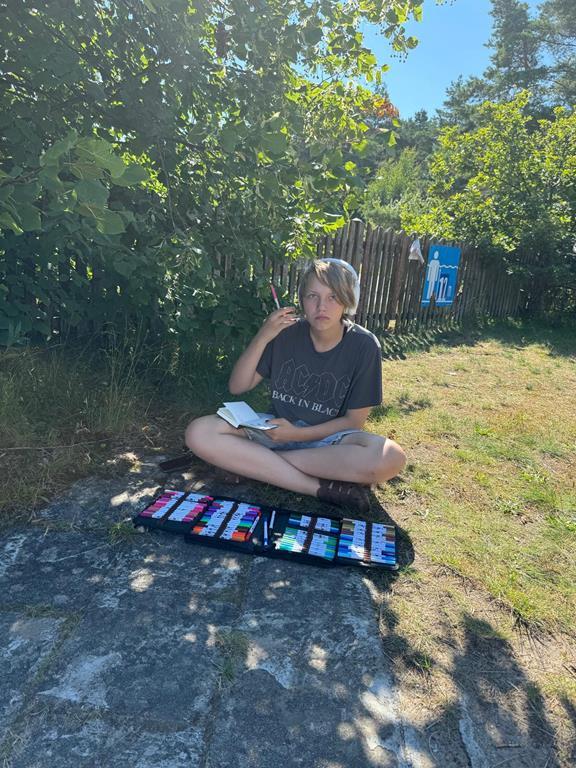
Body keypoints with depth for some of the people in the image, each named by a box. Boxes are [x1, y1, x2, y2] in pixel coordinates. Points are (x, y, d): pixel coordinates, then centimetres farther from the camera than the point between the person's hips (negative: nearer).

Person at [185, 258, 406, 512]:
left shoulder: (363, 345, -10)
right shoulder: (286, 332, -6)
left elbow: (354, 420, -6)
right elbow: (237, 387, -5)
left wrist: (299, 434, -18)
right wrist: (263, 337, -19)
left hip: (328, 437, -1)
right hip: (277, 429, 2)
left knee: (390, 458, -33)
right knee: (199, 433, -23)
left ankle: (256, 460, -21)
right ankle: (321, 488, -23)